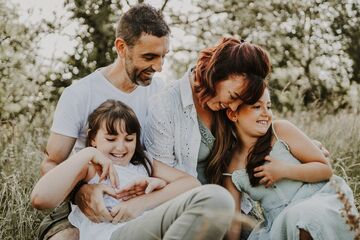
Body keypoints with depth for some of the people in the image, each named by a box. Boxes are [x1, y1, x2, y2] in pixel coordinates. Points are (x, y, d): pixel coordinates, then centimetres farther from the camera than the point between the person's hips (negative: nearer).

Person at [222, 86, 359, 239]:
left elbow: (325, 169, -3)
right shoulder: (231, 168, 0)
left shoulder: (281, 130, -6)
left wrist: (284, 171, -17)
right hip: (280, 223, 3)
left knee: (299, 217, -35)